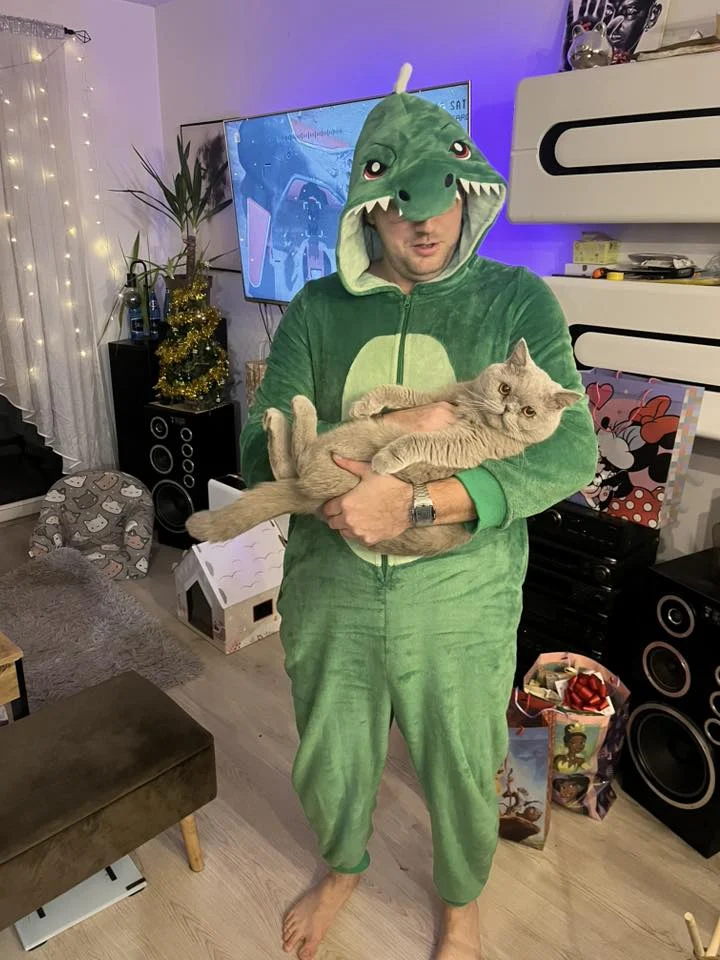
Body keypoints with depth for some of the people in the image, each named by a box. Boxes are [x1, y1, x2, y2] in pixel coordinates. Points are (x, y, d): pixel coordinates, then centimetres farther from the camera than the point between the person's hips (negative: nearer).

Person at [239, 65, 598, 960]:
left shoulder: (517, 302, -8)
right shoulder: (317, 309, -3)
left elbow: (569, 452, -18)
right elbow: (262, 447, -9)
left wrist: (418, 502, -31)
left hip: (460, 593, -1)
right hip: (328, 585, 2)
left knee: (463, 770, 21)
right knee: (329, 763, 23)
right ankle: (342, 867, 60)